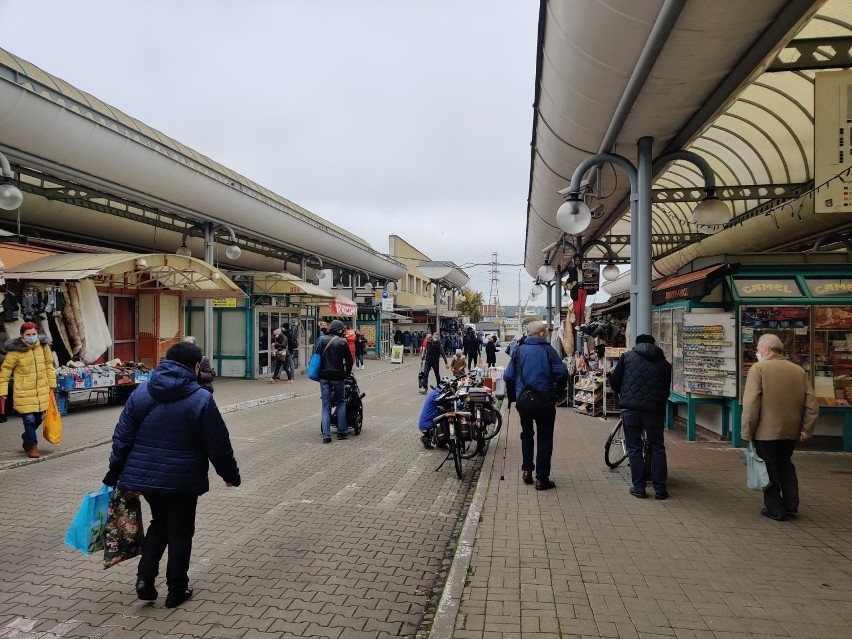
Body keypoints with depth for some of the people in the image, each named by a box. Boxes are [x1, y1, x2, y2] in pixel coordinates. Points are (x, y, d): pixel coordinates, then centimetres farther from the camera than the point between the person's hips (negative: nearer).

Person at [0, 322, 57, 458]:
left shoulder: (43, 346, 1)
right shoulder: (15, 351, -12)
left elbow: (48, 365, 11)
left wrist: (51, 384, 12)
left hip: (42, 391, 5)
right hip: (24, 392, -4)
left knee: (39, 418, 14)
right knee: (29, 419, -3)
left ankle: (27, 439, 40)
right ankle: (32, 446, 15)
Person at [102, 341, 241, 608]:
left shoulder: (140, 392, -1)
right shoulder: (201, 399, -14)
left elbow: (122, 437, 2)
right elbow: (218, 445, -9)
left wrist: (114, 472, 12)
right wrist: (231, 474, 4)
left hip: (144, 474, 4)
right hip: (182, 479, -4)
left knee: (159, 523, 25)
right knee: (180, 531, 12)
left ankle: (144, 577, 16)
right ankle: (176, 591, 21)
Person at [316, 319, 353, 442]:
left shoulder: (320, 340, 5)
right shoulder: (342, 342, -8)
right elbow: (349, 360, -5)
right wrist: (347, 373, 12)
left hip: (323, 377, 3)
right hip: (338, 376, -3)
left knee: (325, 405, 6)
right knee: (341, 403, 13)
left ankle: (326, 435, 1)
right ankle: (342, 431, 14)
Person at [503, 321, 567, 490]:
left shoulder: (518, 351, 1)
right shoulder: (547, 349, -6)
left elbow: (508, 376, -5)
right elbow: (562, 372, -15)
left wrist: (512, 395, 8)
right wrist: (555, 388, 2)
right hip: (545, 401, -3)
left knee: (527, 434, 23)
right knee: (544, 438, 7)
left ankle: (527, 470, 24)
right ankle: (542, 479, 8)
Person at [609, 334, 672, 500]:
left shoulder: (627, 356, 9)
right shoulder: (664, 363, 13)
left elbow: (614, 381, 7)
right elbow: (667, 390, 14)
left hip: (630, 407, -1)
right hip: (655, 409, 1)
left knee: (634, 448, 7)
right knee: (657, 448, 13)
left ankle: (638, 488, 8)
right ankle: (660, 489, 13)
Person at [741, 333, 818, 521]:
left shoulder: (758, 368, -12)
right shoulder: (799, 371, 5)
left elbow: (751, 403, -17)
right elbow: (812, 403, 2)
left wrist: (747, 432, -12)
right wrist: (806, 429, 7)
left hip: (766, 432, -5)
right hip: (791, 431, 6)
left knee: (769, 470, 7)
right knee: (786, 466, 22)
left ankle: (775, 510, 14)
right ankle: (791, 505, 25)